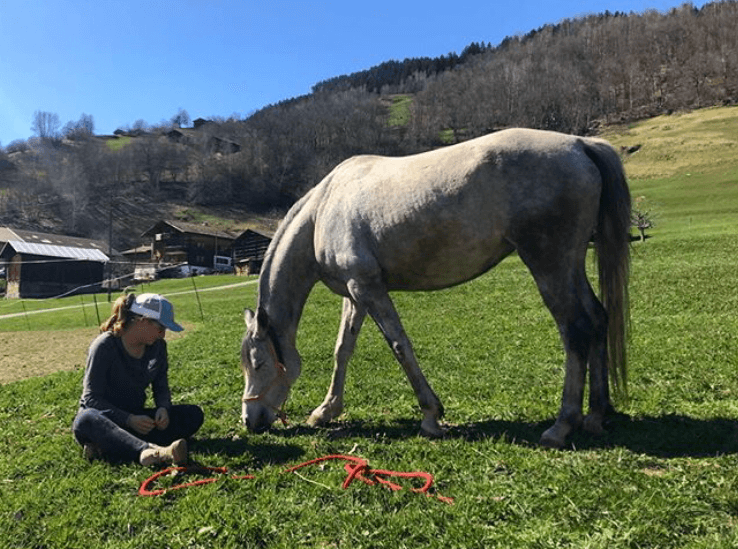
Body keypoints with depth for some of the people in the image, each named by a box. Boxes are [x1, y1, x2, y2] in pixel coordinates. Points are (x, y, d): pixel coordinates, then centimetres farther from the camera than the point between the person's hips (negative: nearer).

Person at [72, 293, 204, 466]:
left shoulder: (157, 346, 0)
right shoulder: (104, 346, -16)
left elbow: (161, 387, 7)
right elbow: (91, 398, -17)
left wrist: (163, 408, -17)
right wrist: (129, 420, -30)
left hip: (135, 418, 5)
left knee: (193, 414, -15)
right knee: (86, 421, -39)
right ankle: (152, 451, -64)